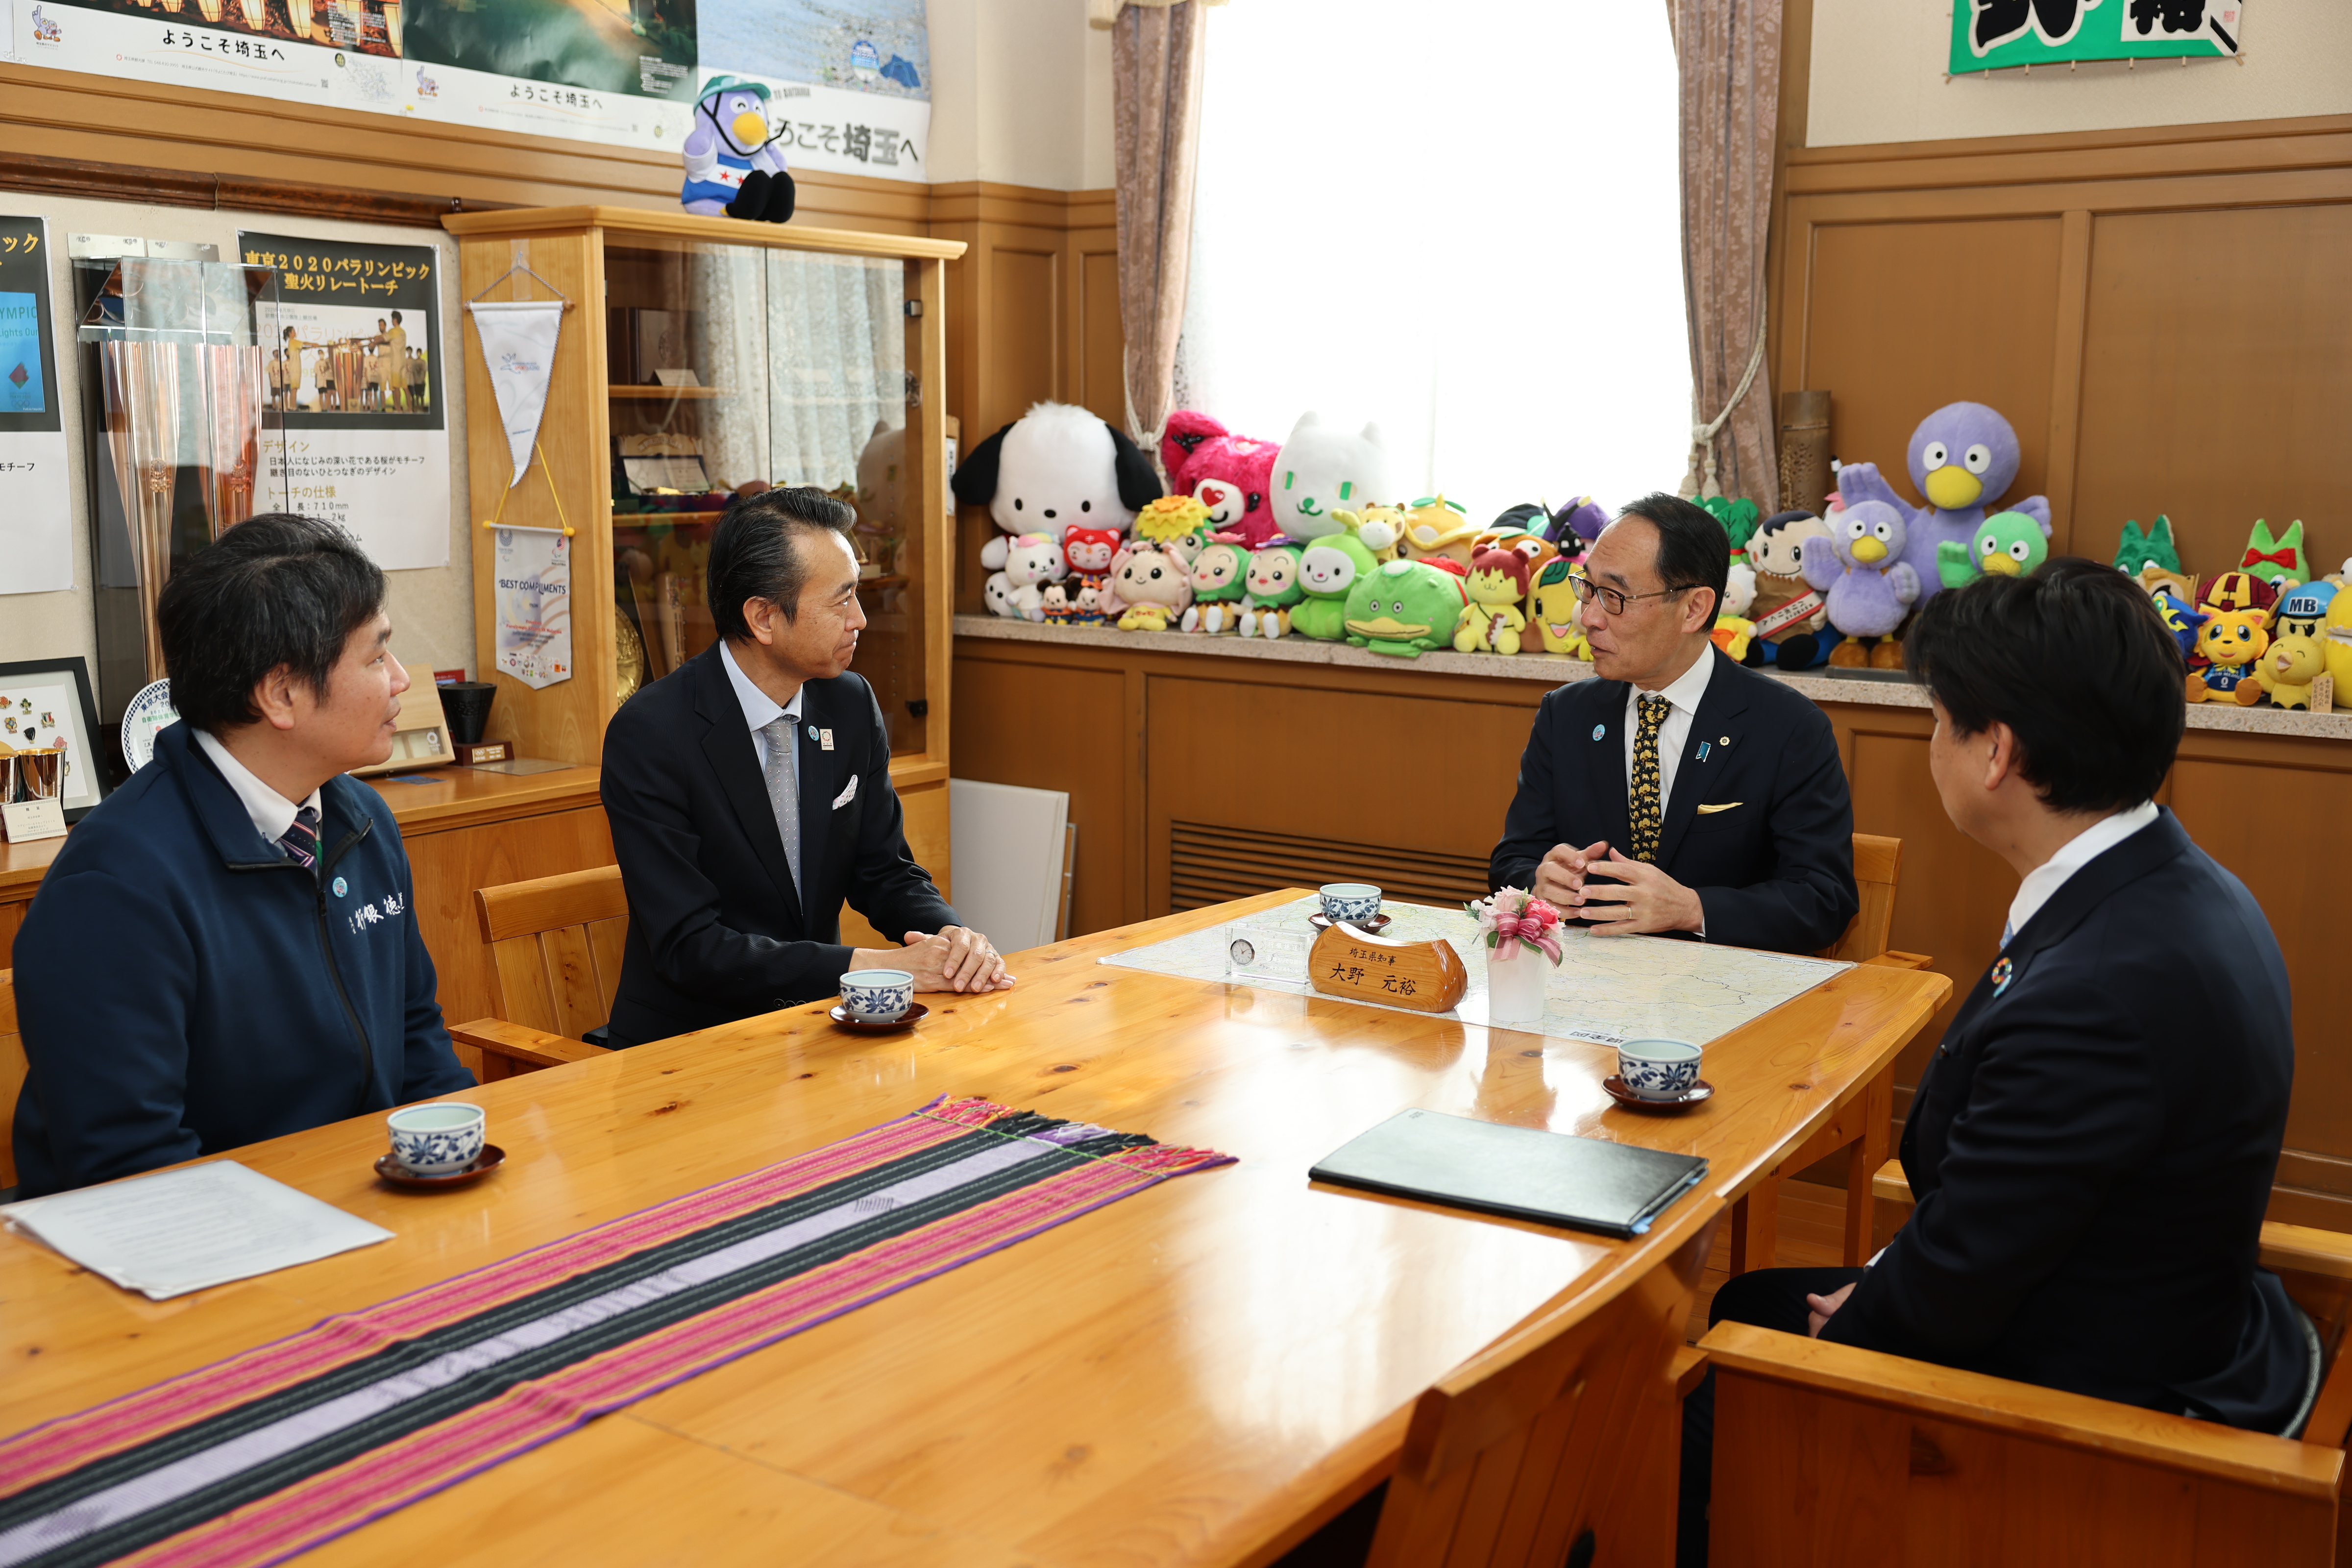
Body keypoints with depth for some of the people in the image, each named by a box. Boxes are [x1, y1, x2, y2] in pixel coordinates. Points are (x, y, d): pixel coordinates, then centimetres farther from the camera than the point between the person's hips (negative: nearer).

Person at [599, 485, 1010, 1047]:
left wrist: (953, 935, -12)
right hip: (687, 1041, -5)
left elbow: (886, 872, 10)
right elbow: (691, 946, -20)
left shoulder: (853, 706, 1)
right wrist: (870, 965, -25)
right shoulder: (648, 735, -17)